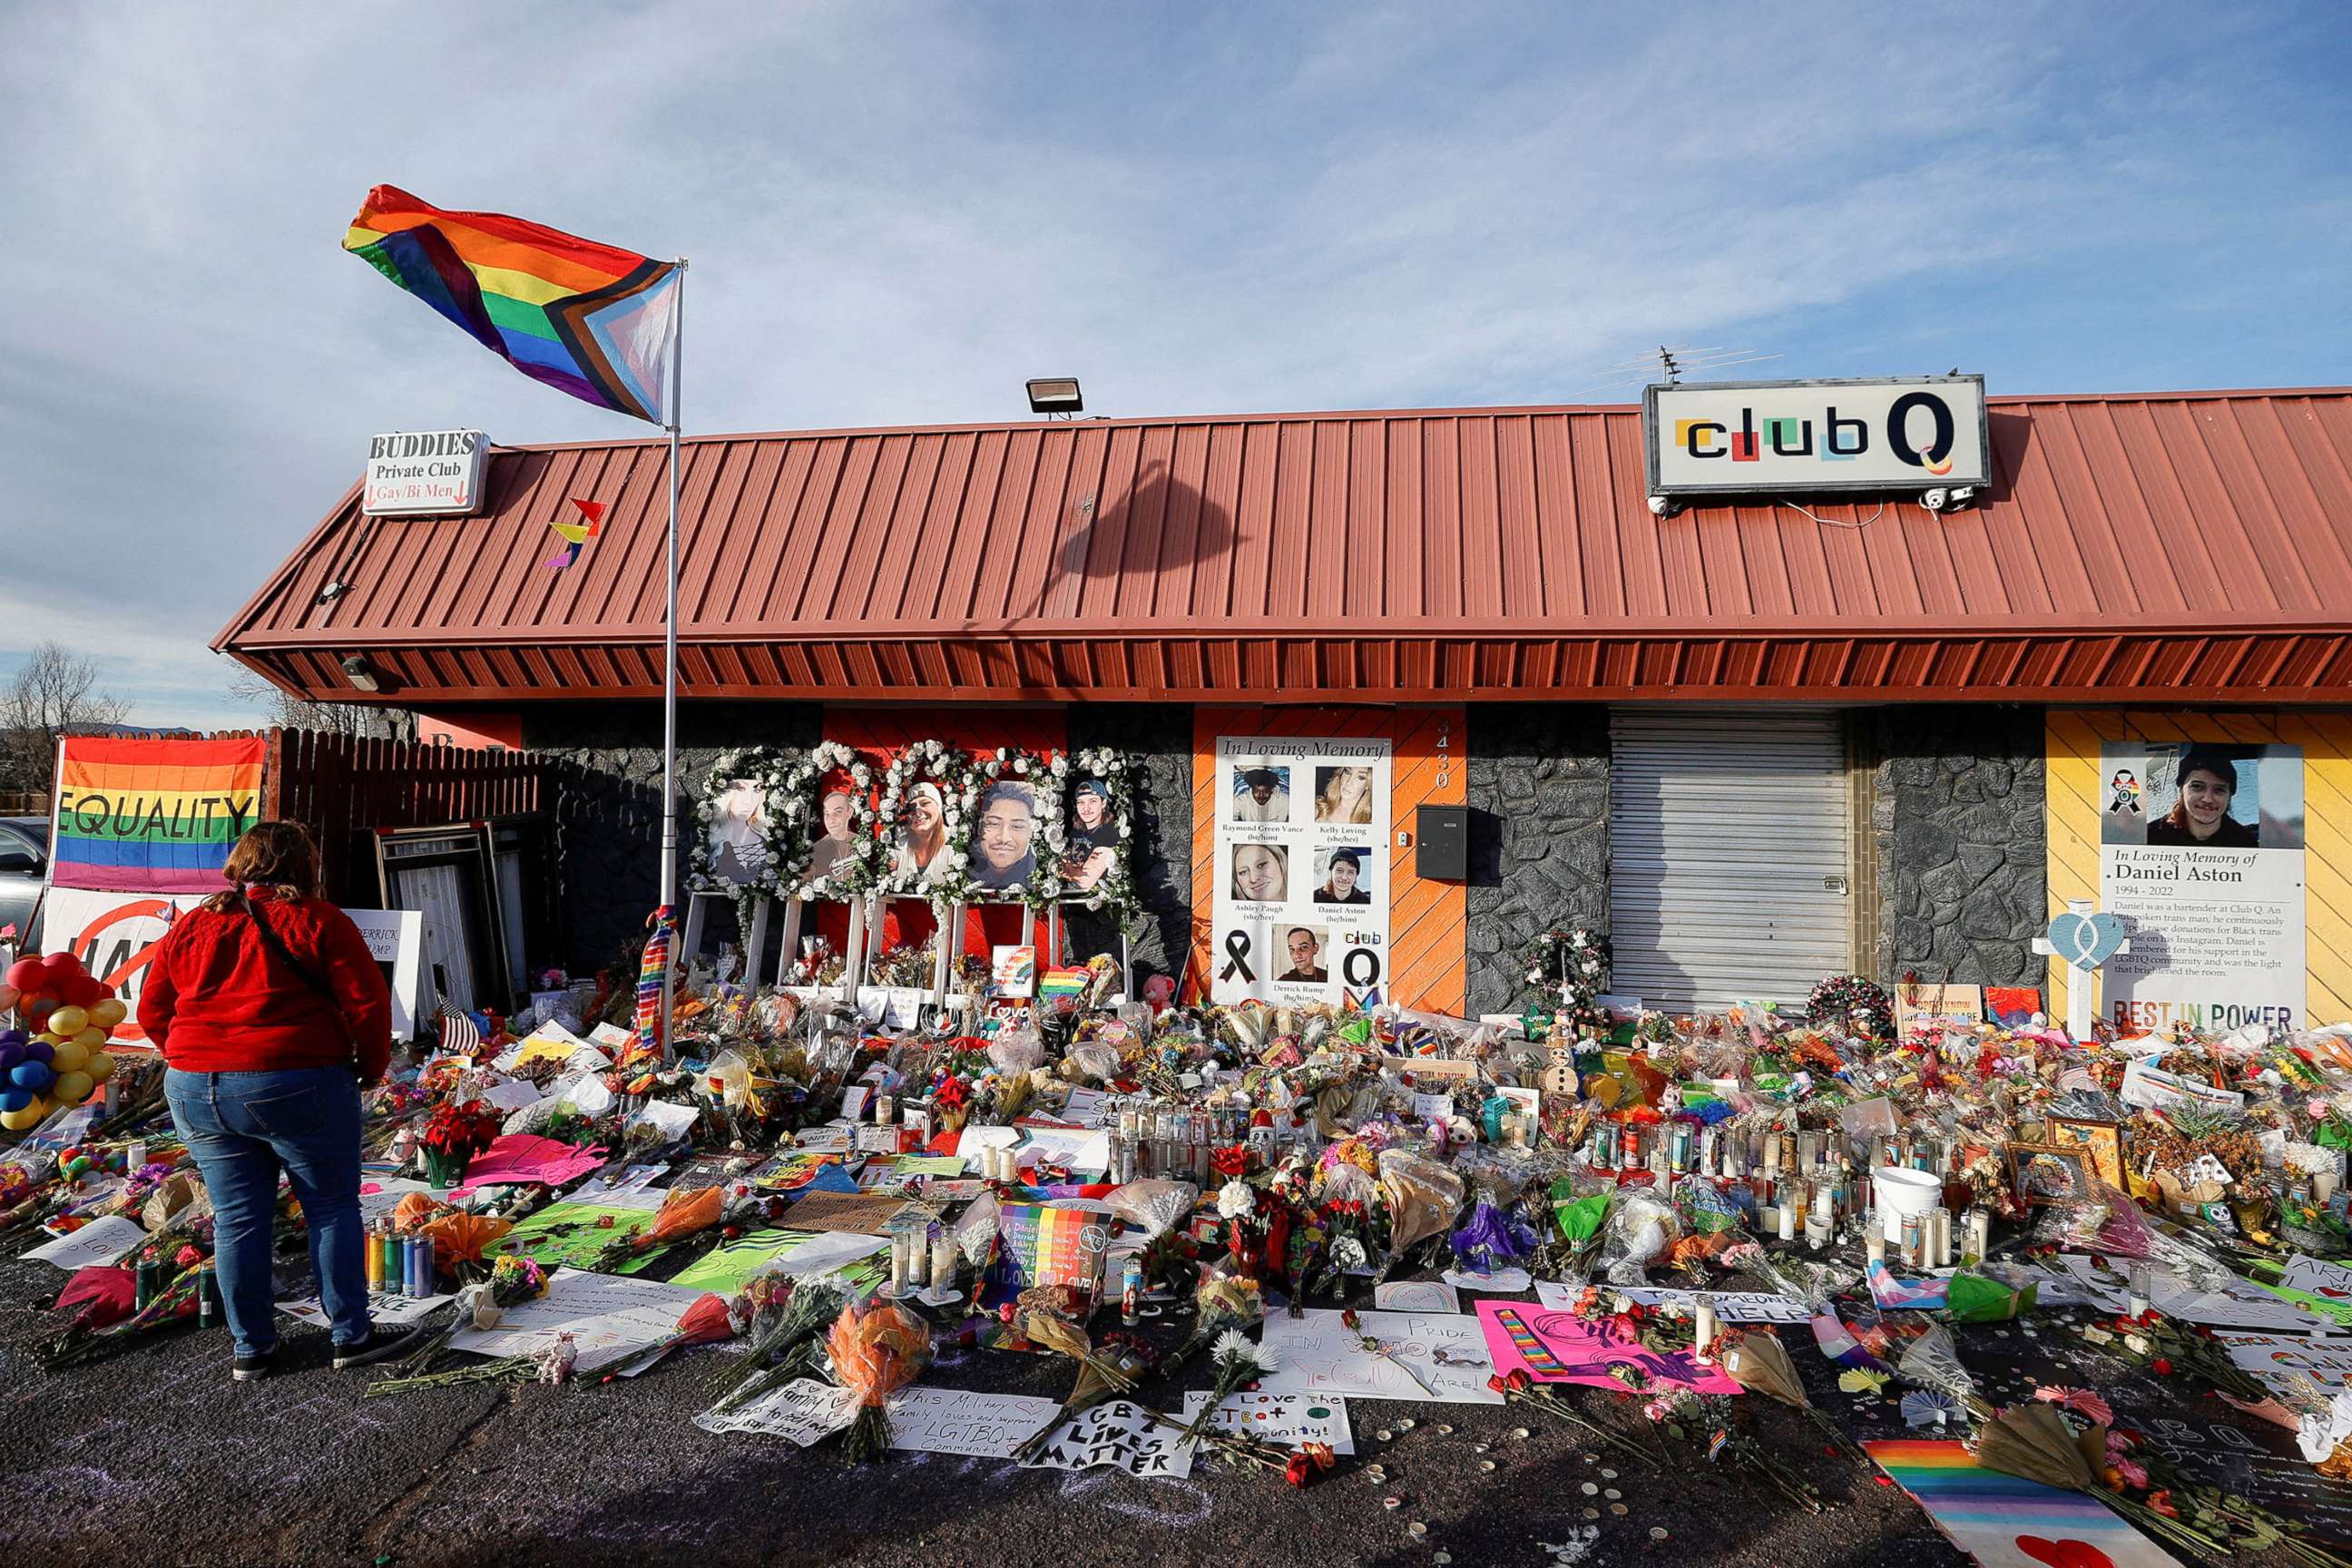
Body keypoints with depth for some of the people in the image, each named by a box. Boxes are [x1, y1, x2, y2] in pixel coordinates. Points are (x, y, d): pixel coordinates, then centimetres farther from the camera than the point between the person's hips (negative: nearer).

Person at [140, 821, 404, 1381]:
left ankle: (250, 1347, 21)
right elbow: (367, 1002, -9)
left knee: (237, 1217, 13)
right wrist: (372, 1067, 5)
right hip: (295, 1087, -5)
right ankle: (351, 1335, 13)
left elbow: (153, 1012, 16)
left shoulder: (188, 926, 11)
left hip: (195, 1093, 5)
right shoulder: (317, 920, -5)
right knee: (332, 1207, 7)